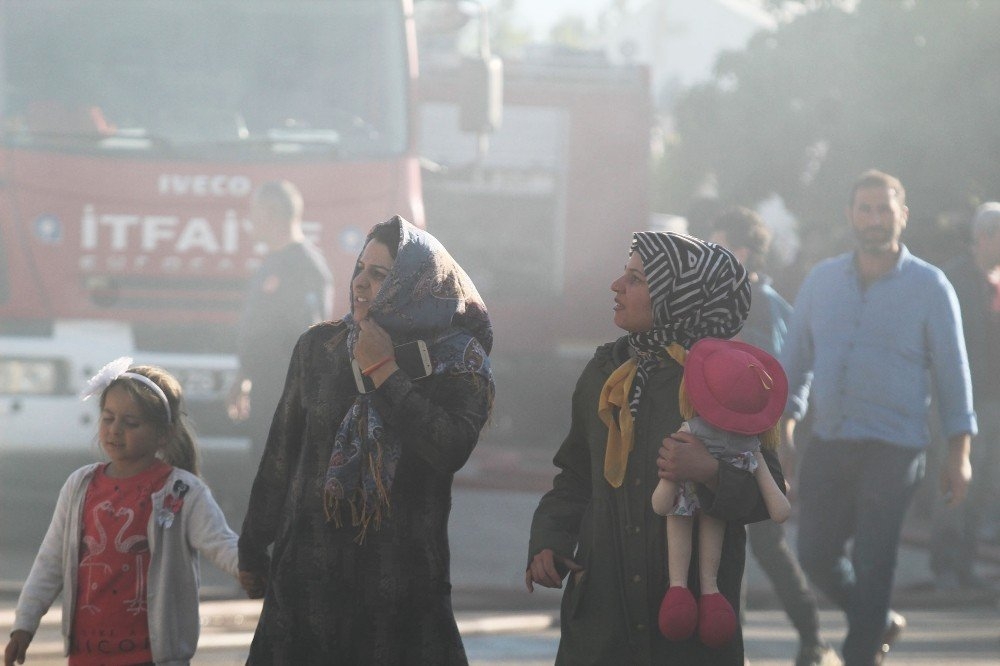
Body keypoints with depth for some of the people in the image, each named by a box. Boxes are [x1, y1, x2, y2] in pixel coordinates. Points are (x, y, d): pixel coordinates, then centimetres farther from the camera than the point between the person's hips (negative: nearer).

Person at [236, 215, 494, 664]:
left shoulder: (458, 359, -3)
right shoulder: (319, 346, 6)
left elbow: (451, 450, -19)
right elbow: (281, 452, 11)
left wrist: (383, 372, -15)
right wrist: (253, 549, 13)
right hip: (310, 571, 2)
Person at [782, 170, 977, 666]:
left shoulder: (928, 287, -1)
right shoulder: (822, 280, 9)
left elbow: (952, 372, 0)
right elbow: (796, 358, 16)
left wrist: (959, 453, -4)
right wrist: (784, 420, 8)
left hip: (892, 451, -4)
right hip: (828, 444, 4)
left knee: (871, 566, -7)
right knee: (816, 554, 8)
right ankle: (880, 623, 32)